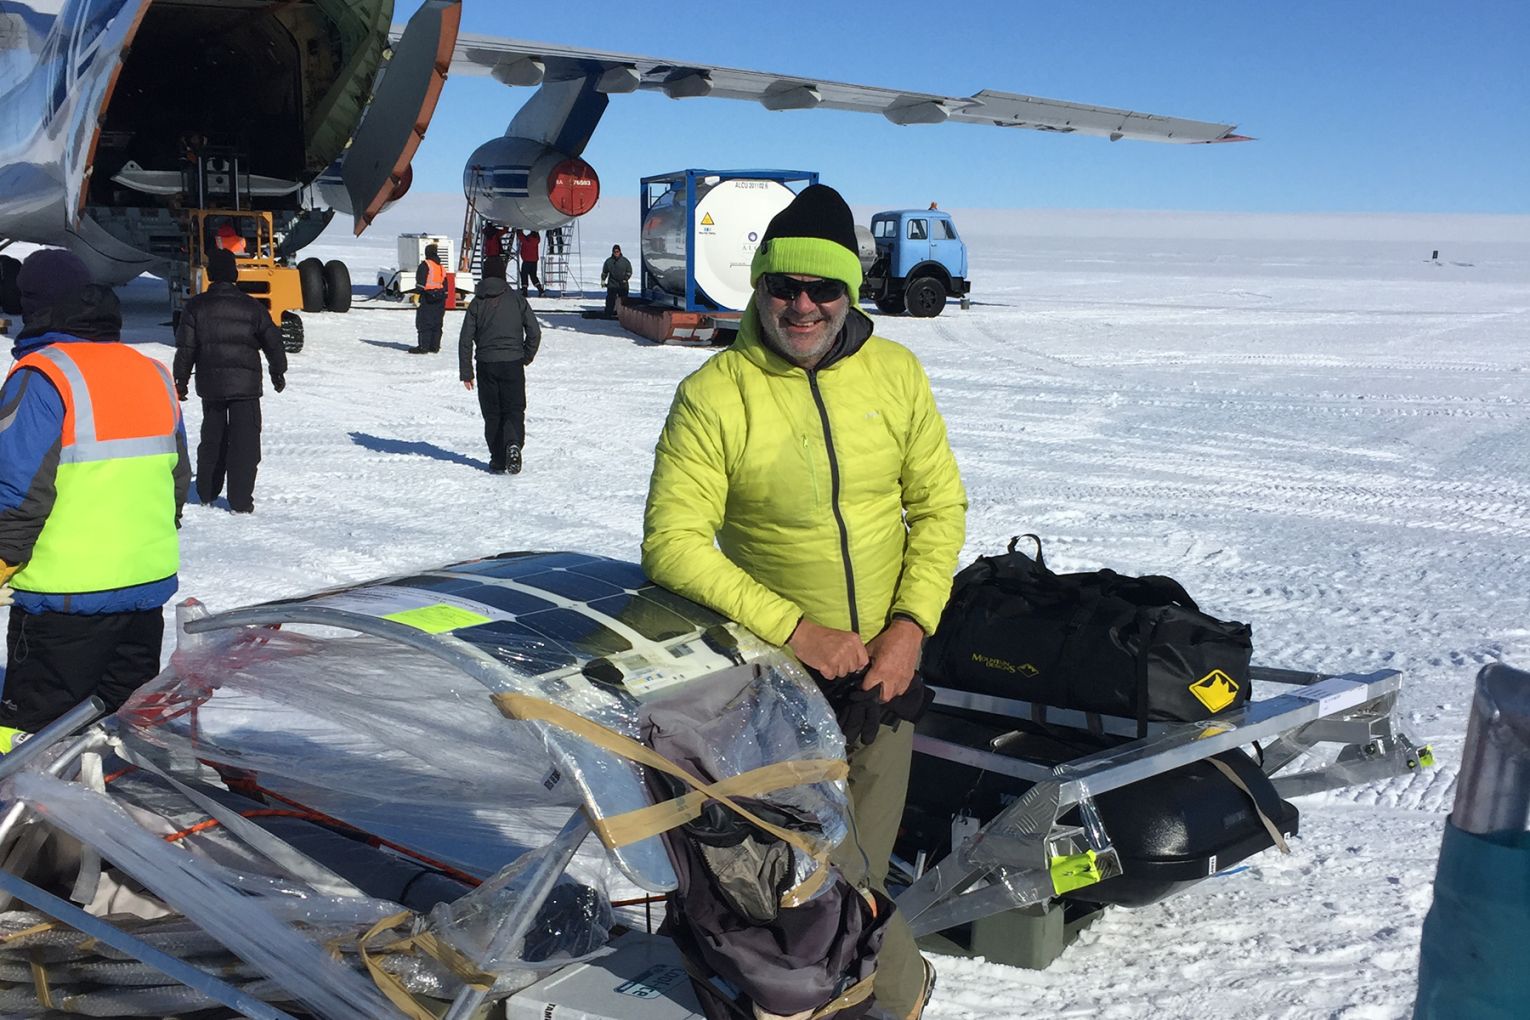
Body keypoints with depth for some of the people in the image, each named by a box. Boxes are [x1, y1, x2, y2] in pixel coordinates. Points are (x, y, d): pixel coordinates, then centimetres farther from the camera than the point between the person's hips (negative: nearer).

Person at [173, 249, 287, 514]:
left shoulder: (195, 306, 1)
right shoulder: (252, 306, -2)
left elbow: (185, 348, 1)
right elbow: (273, 341, 5)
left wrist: (181, 380, 10)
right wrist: (278, 373, 20)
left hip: (209, 384, 2)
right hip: (245, 383, -2)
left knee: (212, 437, 18)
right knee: (244, 440, 0)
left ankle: (206, 493, 25)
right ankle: (240, 501, -5)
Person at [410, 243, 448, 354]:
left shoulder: (425, 265, -6)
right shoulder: (442, 267, 15)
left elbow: (420, 282, -13)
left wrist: (418, 294, -7)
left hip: (427, 299, -7)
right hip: (440, 299, 7)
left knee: (423, 323, -4)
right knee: (436, 324, 10)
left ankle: (423, 346, -8)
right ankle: (435, 346, 12)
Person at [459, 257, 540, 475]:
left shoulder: (477, 304, 2)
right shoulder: (517, 299, 1)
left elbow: (465, 340, 0)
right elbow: (535, 332, -2)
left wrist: (466, 373, 5)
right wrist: (526, 357, 13)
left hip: (486, 366, 1)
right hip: (513, 363, 0)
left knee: (492, 414, 10)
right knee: (514, 410, 6)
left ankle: (498, 460, 7)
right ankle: (513, 443, -22)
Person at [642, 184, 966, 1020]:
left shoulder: (895, 373, -1)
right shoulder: (713, 394, -12)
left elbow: (941, 506, 5)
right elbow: (673, 541, -14)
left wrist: (910, 627, -8)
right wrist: (794, 629, -20)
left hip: (884, 664, 4)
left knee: (860, 855, 14)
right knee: (838, 872, -2)